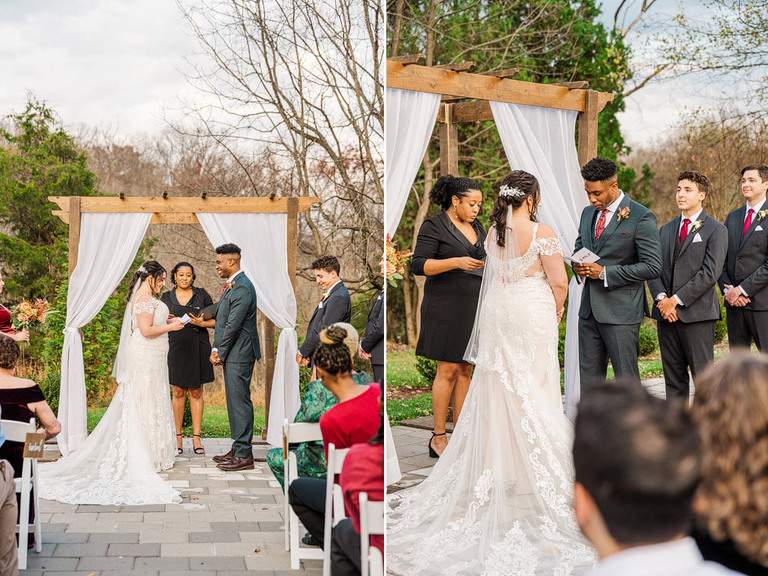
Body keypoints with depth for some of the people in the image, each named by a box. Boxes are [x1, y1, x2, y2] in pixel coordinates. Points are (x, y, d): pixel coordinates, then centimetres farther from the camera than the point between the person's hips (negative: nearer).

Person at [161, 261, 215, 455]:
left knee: (196, 392, 4)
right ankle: (177, 437, 10)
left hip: (198, 348, 0)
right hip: (176, 348, 0)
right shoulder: (166, 297, 8)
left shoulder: (202, 294, 4)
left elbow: (215, 320, 4)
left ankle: (196, 438, 8)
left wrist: (202, 323, -15)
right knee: (178, 392, 2)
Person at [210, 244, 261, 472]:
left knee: (240, 401, -8)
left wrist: (220, 354, -11)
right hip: (232, 355, 10)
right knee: (234, 401, 14)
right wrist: (216, 349, 7)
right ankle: (238, 449, 22)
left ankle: (244, 455, -5)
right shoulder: (231, 285, 16)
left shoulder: (242, 288, -17)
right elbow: (221, 321, 17)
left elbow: (233, 325, -19)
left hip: (239, 354, -10)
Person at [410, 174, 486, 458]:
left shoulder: (477, 228, 15)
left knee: (465, 370, 7)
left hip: (473, 307, 7)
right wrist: (457, 262, -25)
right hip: (446, 306, -7)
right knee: (448, 370, -7)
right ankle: (438, 438, 1)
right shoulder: (433, 226, -7)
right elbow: (419, 265, -15)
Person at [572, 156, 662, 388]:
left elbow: (653, 267, -14)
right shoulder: (588, 213, 12)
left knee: (627, 379, -1)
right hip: (589, 309, 7)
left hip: (621, 311, -7)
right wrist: (578, 266, 0)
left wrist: (605, 273, -17)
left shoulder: (641, 217, -10)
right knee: (588, 377, 10)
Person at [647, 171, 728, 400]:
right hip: (666, 313, 5)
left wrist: (676, 300, -15)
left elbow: (710, 272, -11)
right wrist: (661, 297, -7)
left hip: (697, 313, -5)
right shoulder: (666, 230, 18)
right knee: (673, 375, 8)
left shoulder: (715, 230, -1)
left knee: (702, 375, -3)